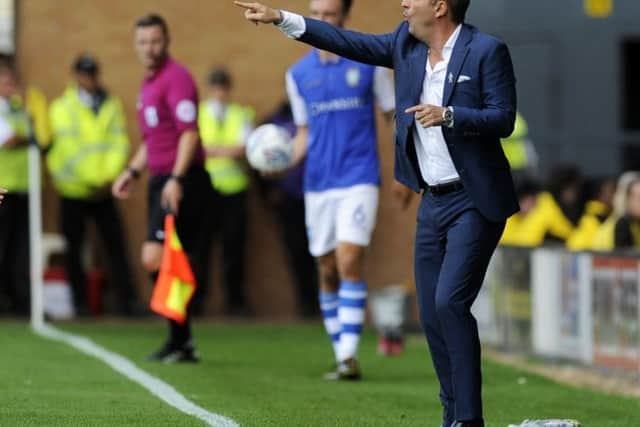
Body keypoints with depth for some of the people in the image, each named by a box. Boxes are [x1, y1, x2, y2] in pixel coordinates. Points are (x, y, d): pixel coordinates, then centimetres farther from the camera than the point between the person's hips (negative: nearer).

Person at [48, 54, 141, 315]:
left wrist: (110, 176, -11)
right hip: (74, 188, -2)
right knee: (74, 248, 3)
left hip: (103, 190, 2)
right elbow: (69, 146, -9)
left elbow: (119, 143, 2)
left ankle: (128, 301, -5)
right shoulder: (63, 108, -2)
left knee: (116, 245, -4)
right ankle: (80, 302, 11)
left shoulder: (111, 105, 7)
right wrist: (93, 179, -14)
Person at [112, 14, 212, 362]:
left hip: (181, 182, -10)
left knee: (155, 258, -16)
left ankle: (180, 340, -11)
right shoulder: (149, 84, 19)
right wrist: (133, 171, 23)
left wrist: (176, 179, -27)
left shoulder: (176, 78, -11)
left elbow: (189, 133, -20)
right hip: (161, 180, 10)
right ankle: (181, 343, 13)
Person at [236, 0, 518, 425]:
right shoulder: (407, 44, 8)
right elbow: (352, 43, 12)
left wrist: (448, 115, -29)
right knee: (432, 312, 6)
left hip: (474, 200, -8)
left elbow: (503, 119, -15)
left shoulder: (487, 51, -11)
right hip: (434, 201, 8)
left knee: (450, 301, -18)